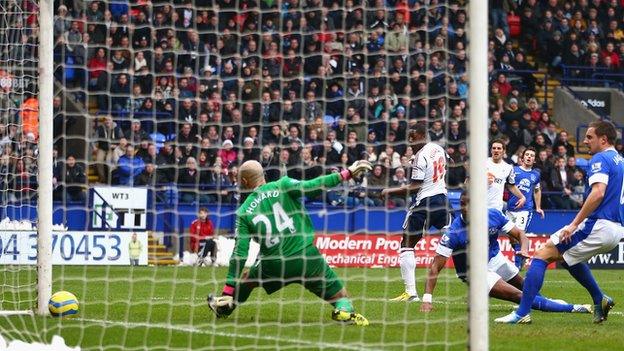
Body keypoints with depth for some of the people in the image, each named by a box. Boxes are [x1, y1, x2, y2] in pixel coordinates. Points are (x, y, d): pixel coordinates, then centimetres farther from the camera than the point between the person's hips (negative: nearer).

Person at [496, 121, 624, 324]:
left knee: (542, 255, -7)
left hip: (599, 225, -9)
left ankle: (522, 313, -15)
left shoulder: (601, 159, -8)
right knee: (568, 255, 33)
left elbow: (598, 193, -23)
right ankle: (599, 300, 24)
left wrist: (574, 225, -22)